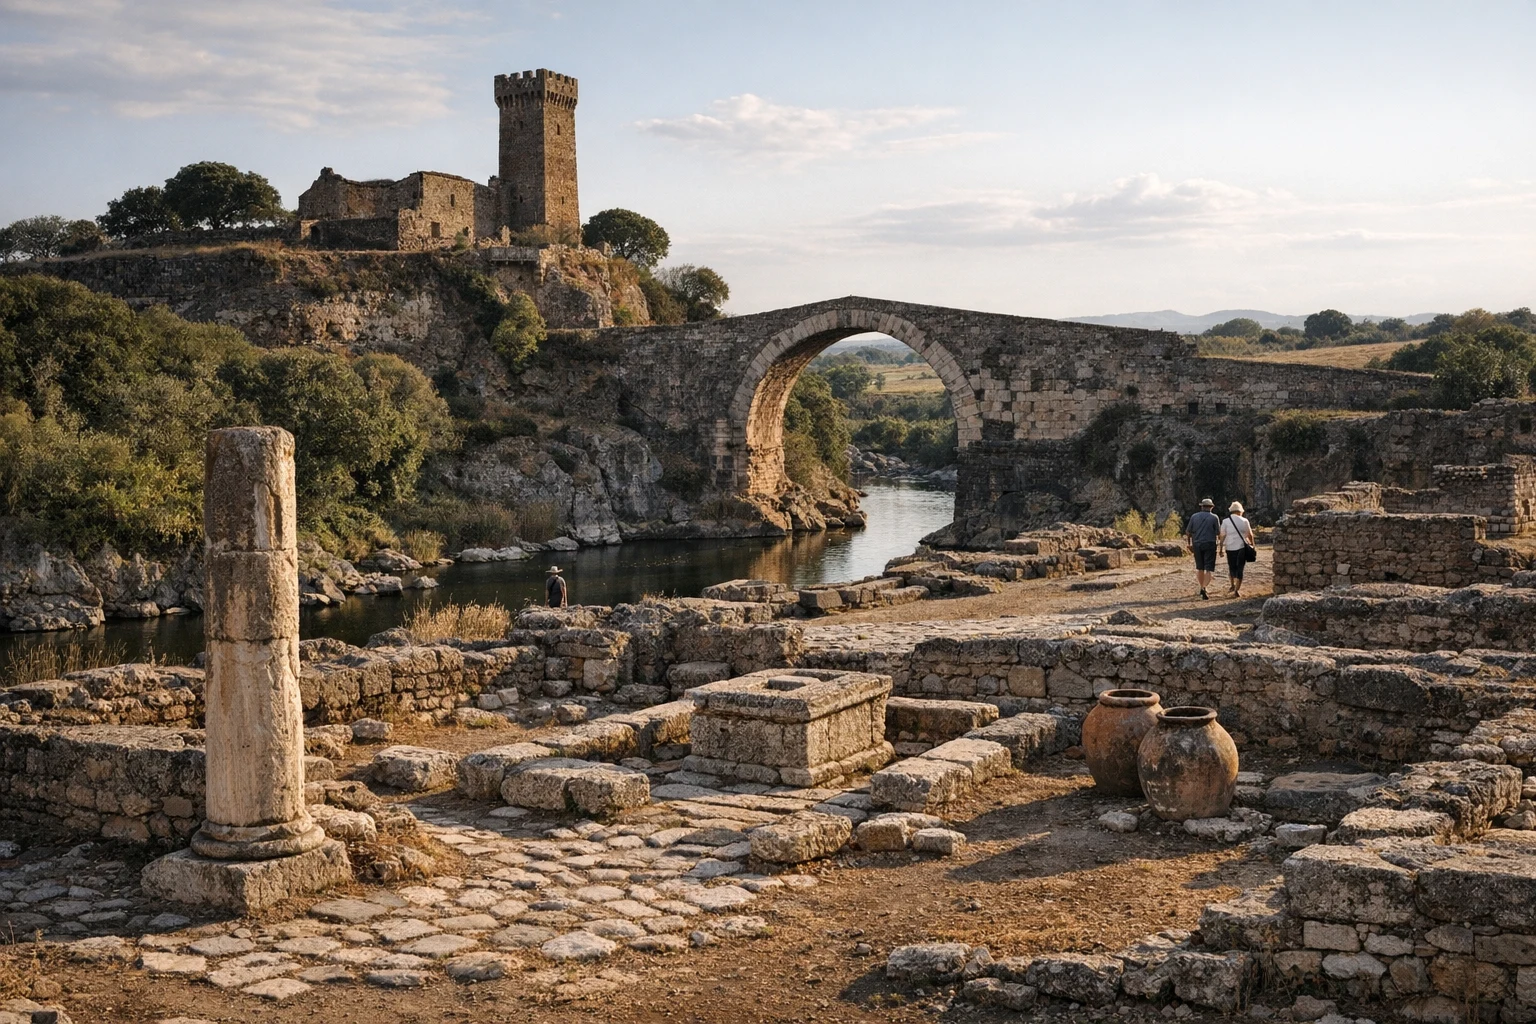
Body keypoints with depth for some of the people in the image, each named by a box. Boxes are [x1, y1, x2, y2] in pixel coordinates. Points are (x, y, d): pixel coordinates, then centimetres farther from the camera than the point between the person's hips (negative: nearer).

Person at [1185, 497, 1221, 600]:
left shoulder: (1194, 516, 3)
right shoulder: (1214, 517, -4)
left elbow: (1188, 532, 4)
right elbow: (1218, 532, -5)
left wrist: (1190, 543, 17)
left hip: (1197, 544, 3)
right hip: (1210, 544, -3)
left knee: (1200, 568, 16)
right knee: (1209, 569, -3)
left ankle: (1202, 588, 27)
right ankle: (1204, 588, -21)